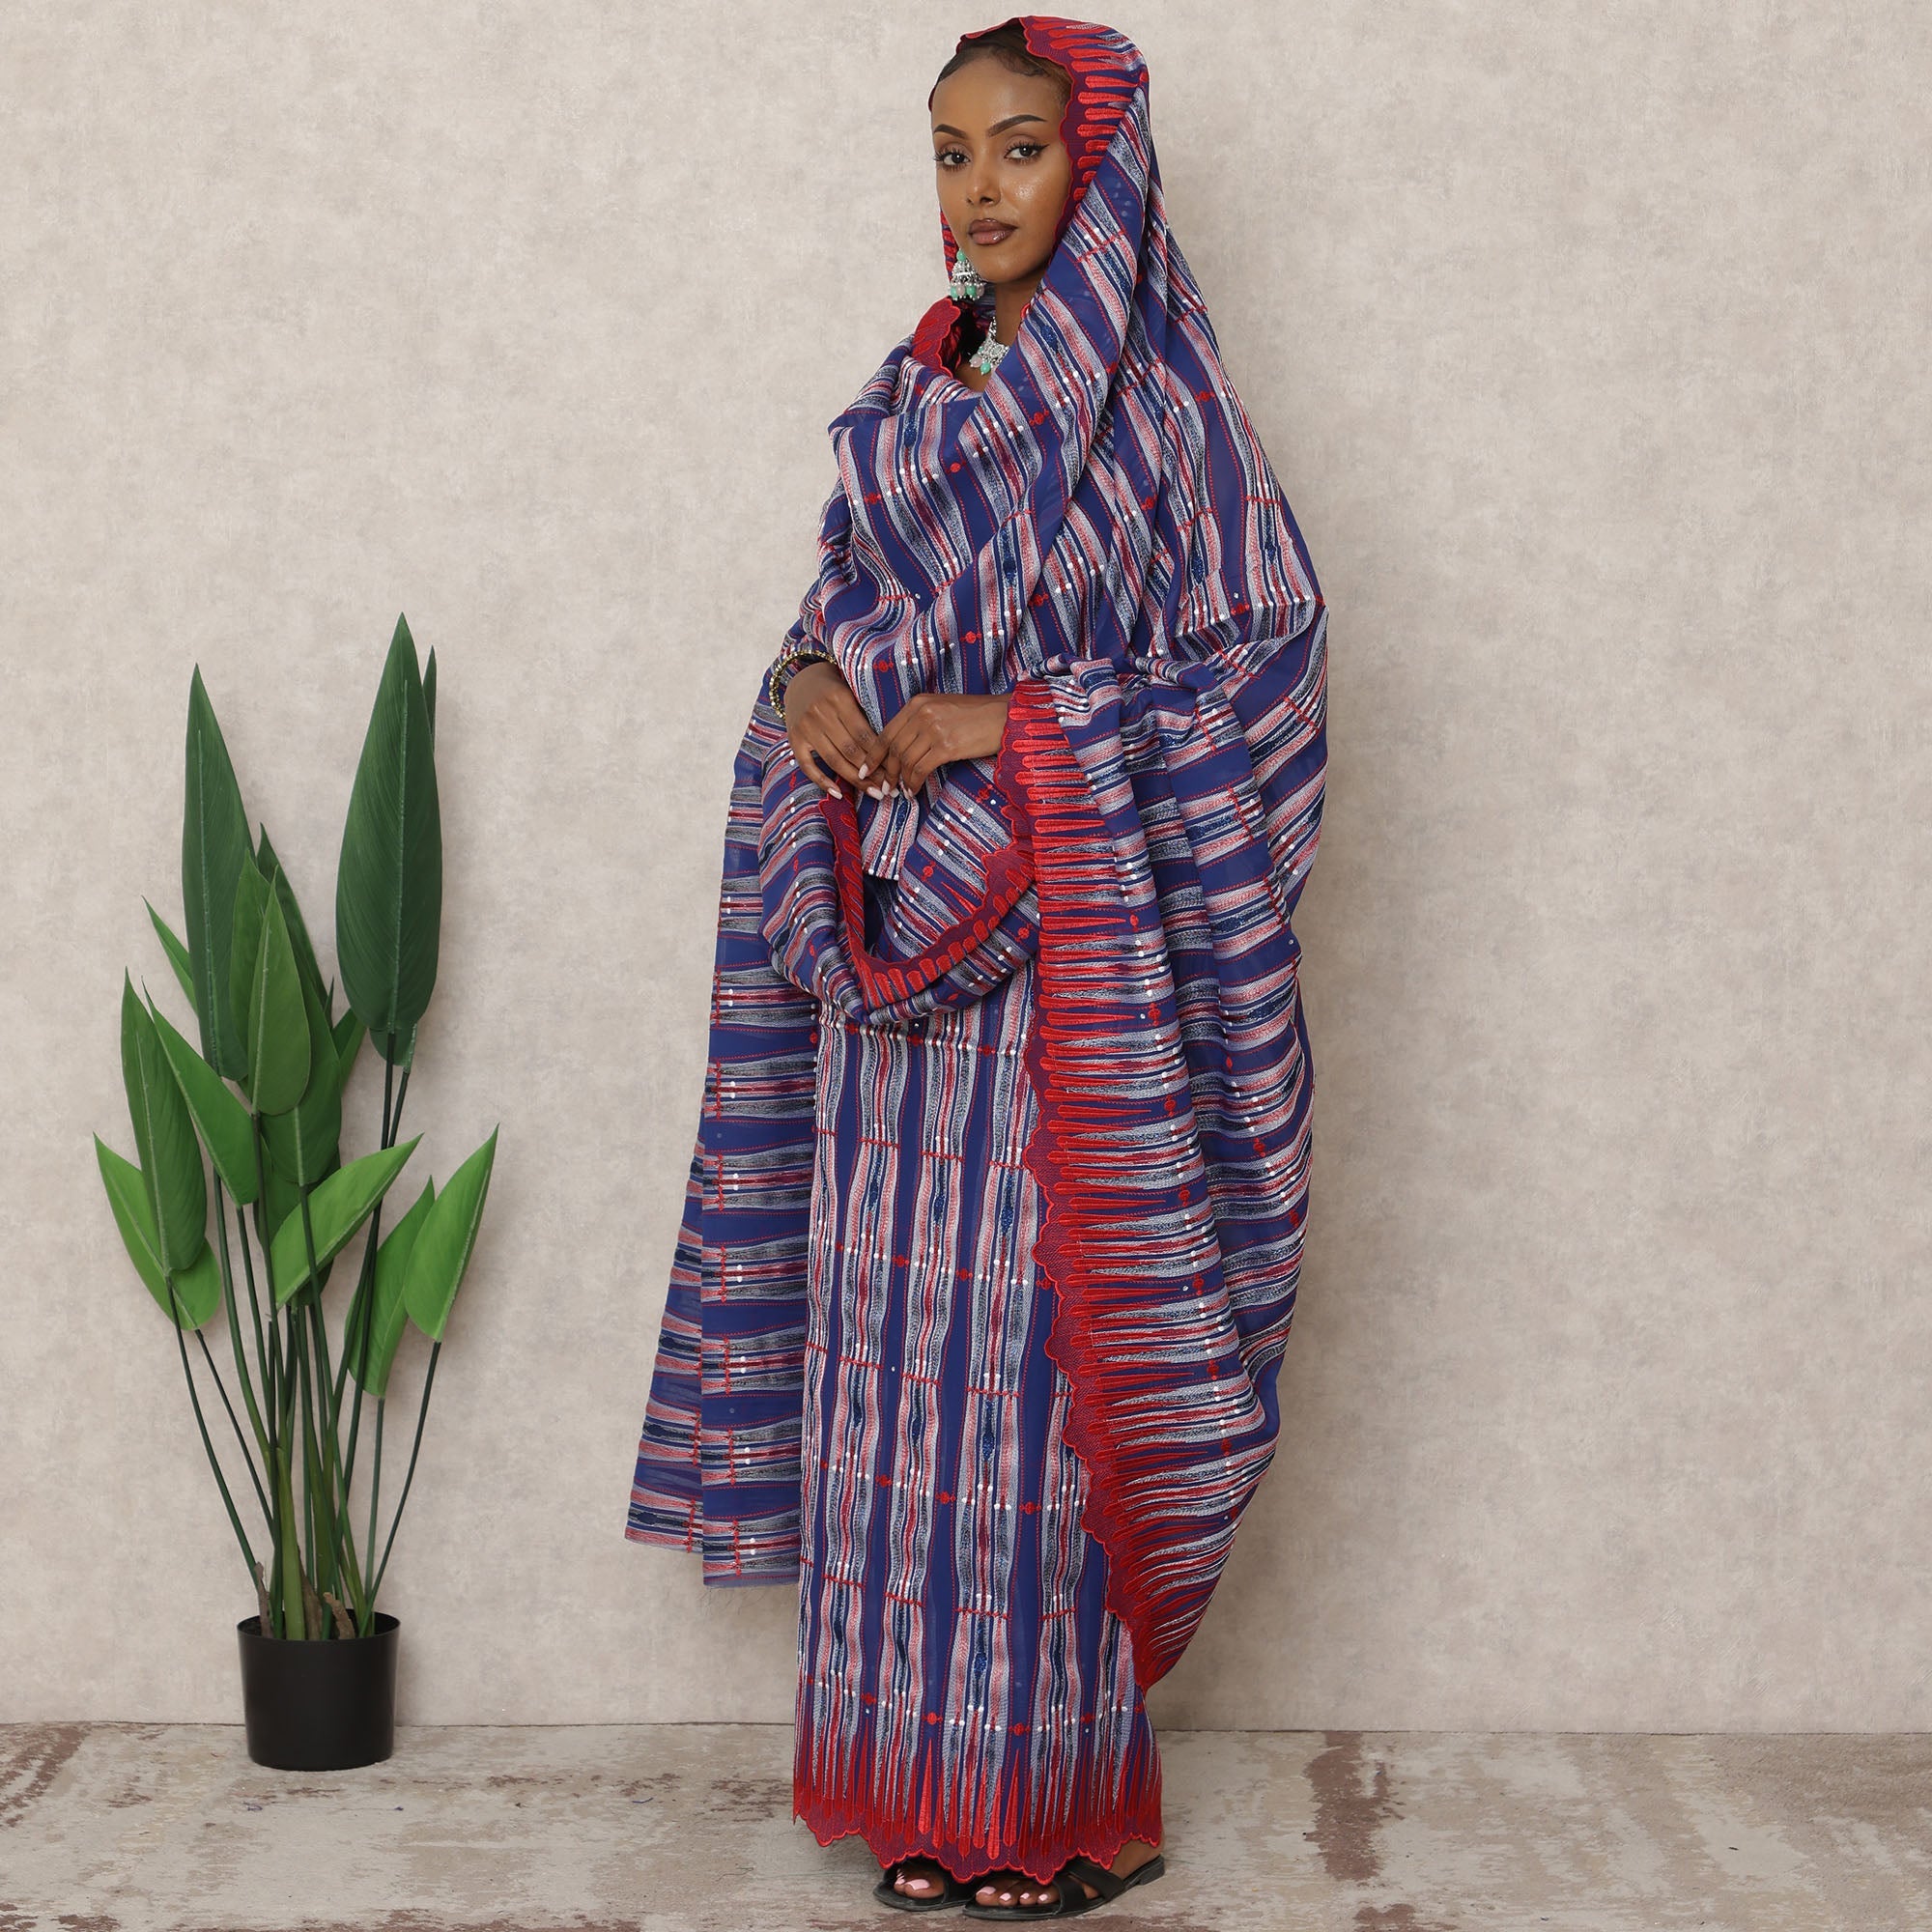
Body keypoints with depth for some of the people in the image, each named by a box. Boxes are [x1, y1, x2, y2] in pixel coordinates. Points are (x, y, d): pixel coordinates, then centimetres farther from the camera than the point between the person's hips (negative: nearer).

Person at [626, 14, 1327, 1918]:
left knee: (1038, 1345, -5)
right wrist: (813, 689, -4)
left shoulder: (1151, 400, -4)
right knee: (901, 1339, 6)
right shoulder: (910, 401, 14)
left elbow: (1254, 671, -8)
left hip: (1068, 939, -6)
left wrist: (1010, 725, -15)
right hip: (903, 939, 6)